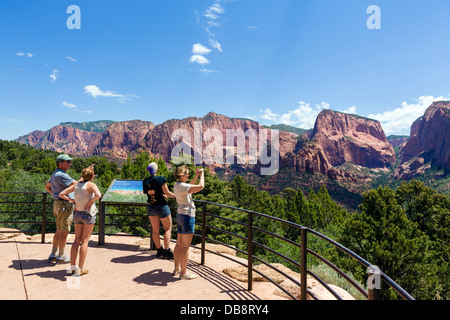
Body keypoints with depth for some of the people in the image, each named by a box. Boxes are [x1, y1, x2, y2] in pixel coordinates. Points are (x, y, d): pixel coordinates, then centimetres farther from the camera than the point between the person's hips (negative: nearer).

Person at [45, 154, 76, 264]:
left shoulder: (55, 174, 14)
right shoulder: (61, 175, -18)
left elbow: (47, 186, 28)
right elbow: (76, 185, -28)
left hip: (58, 204, 10)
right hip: (65, 205, -10)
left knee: (59, 231, 17)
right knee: (64, 232, 0)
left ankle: (53, 255, 23)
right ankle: (61, 257, 10)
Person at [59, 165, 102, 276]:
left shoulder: (76, 185, 6)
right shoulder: (91, 185, -12)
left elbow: (62, 194, 11)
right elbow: (98, 195, -31)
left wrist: (72, 200, 7)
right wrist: (91, 202, -15)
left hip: (77, 213, 6)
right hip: (88, 214, -6)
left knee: (77, 240, 12)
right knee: (85, 241, 2)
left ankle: (72, 266, 14)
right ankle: (80, 268, 6)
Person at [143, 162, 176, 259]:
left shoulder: (145, 181, 3)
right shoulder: (160, 179, -15)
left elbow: (150, 193, 10)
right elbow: (167, 192, -11)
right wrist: (175, 195, 8)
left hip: (150, 207, 5)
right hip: (161, 206, -5)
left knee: (155, 230, 14)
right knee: (168, 229, 5)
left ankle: (159, 250, 22)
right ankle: (167, 251, 0)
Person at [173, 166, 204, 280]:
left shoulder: (177, 185, 10)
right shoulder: (182, 186, -19)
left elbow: (190, 186, 29)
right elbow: (201, 187, -24)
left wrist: (196, 176, 18)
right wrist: (202, 174, -9)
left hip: (180, 215, 10)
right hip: (187, 216, -10)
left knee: (179, 244, 16)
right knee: (186, 246, -2)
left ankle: (177, 268, 26)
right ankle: (183, 272, 6)